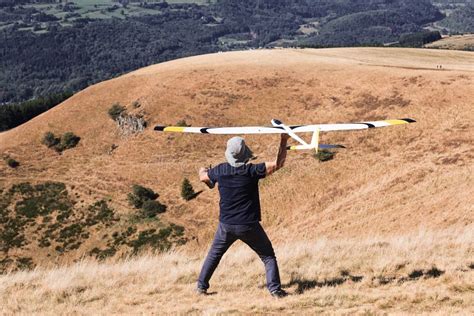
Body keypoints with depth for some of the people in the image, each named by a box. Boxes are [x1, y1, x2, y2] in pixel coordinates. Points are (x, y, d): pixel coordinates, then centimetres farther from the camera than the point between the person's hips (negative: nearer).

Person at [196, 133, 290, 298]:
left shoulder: (220, 170, -4)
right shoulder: (252, 170, -16)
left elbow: (203, 176, 18)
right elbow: (278, 163, -12)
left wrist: (202, 171, 42)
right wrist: (284, 141, -3)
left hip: (226, 225, 3)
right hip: (249, 225, -3)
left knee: (214, 254, 23)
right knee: (268, 256, 9)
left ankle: (201, 286, 25)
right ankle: (275, 289, -1)